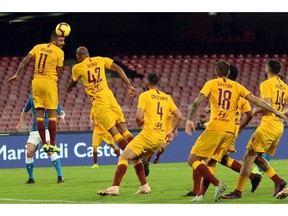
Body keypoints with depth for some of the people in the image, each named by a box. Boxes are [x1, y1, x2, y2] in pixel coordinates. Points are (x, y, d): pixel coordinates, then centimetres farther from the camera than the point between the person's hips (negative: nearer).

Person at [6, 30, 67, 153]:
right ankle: (52, 144, 1)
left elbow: (25, 60, 3)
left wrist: (16, 74, 3)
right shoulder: (59, 52, -3)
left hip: (36, 81, 5)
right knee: (52, 114, 1)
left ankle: (44, 144, 4)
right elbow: (58, 71, -1)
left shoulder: (38, 47, 10)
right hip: (50, 82, -5)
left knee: (39, 114, 5)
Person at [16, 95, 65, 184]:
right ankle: (31, 178, 12)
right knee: (29, 152, -9)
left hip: (47, 129, -4)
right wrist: (20, 122, 13)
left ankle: (60, 176, -22)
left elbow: (61, 111, -1)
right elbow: (25, 111, 24)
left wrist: (62, 116, -24)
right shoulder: (32, 98, 8)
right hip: (34, 131, 4)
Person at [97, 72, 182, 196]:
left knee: (124, 157, -7)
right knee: (135, 157, 24)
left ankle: (115, 187, -21)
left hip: (148, 134, -7)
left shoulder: (145, 95, -2)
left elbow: (139, 117, -11)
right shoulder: (167, 98, 14)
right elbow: (179, 116, 14)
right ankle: (144, 186, 16)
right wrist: (171, 131, 24)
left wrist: (139, 123, 11)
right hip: (161, 138, 7)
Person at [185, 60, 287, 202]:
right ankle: (200, 195, 5)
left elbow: (198, 101, -7)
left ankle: (217, 184, -17)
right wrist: (276, 112, 12)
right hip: (230, 131, 5)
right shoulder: (237, 86, 14)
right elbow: (255, 100, 8)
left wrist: (190, 120, -9)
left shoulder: (211, 84, 8)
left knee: (193, 160, -2)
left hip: (215, 128, -5)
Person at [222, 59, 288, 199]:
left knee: (249, 156, -6)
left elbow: (267, 105, -19)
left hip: (268, 125, -8)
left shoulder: (266, 84, -8)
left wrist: (256, 110, -1)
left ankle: (238, 191, -10)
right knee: (257, 158, 18)